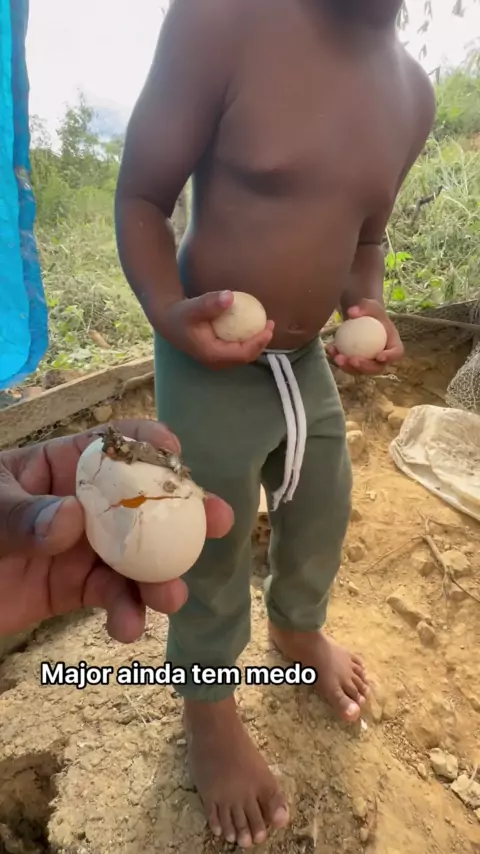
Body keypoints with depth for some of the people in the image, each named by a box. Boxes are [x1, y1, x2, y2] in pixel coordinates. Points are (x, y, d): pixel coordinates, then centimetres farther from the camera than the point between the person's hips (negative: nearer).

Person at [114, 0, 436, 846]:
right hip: (210, 366, -6)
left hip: (310, 362, 6)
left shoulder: (411, 92, 2)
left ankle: (299, 628, 58)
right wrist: (169, 313, -30)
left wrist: (370, 311, -7)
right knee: (212, 559, 10)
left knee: (325, 512, 23)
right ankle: (209, 706, 43)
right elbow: (139, 201, -11)